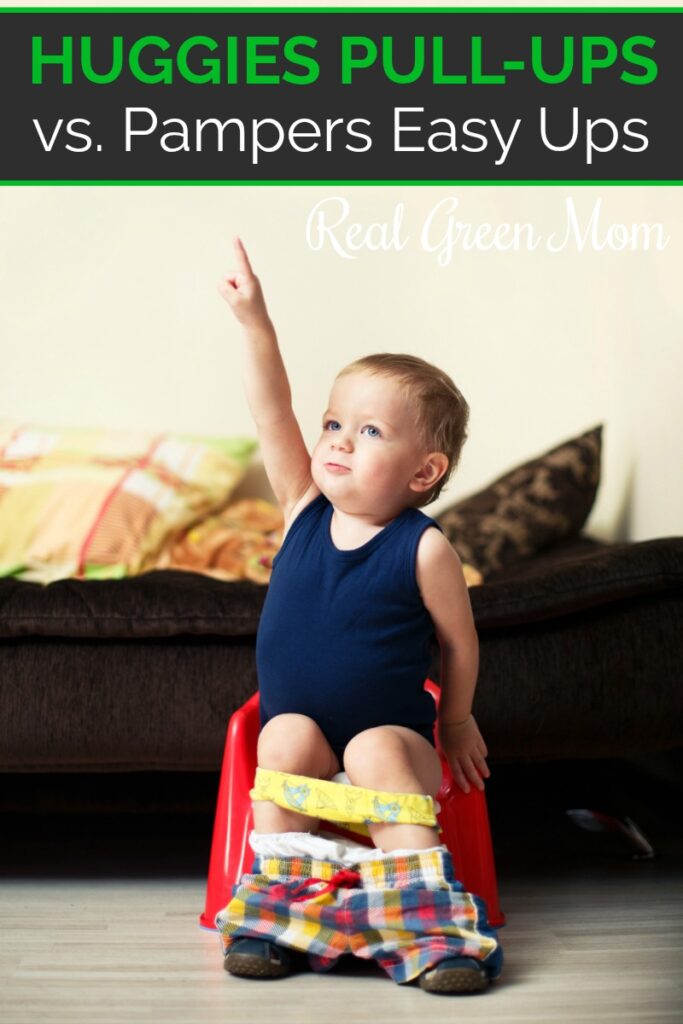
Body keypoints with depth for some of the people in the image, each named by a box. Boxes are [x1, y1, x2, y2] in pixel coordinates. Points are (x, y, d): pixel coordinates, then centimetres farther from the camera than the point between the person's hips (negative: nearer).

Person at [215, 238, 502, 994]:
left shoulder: (424, 549, -11)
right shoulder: (303, 509, 0)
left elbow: (459, 643, 1)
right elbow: (271, 414, -8)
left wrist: (456, 725, 13)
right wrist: (255, 322, -17)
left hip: (392, 736, -3)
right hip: (298, 733, 3)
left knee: (376, 753, -33)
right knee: (288, 735, -28)